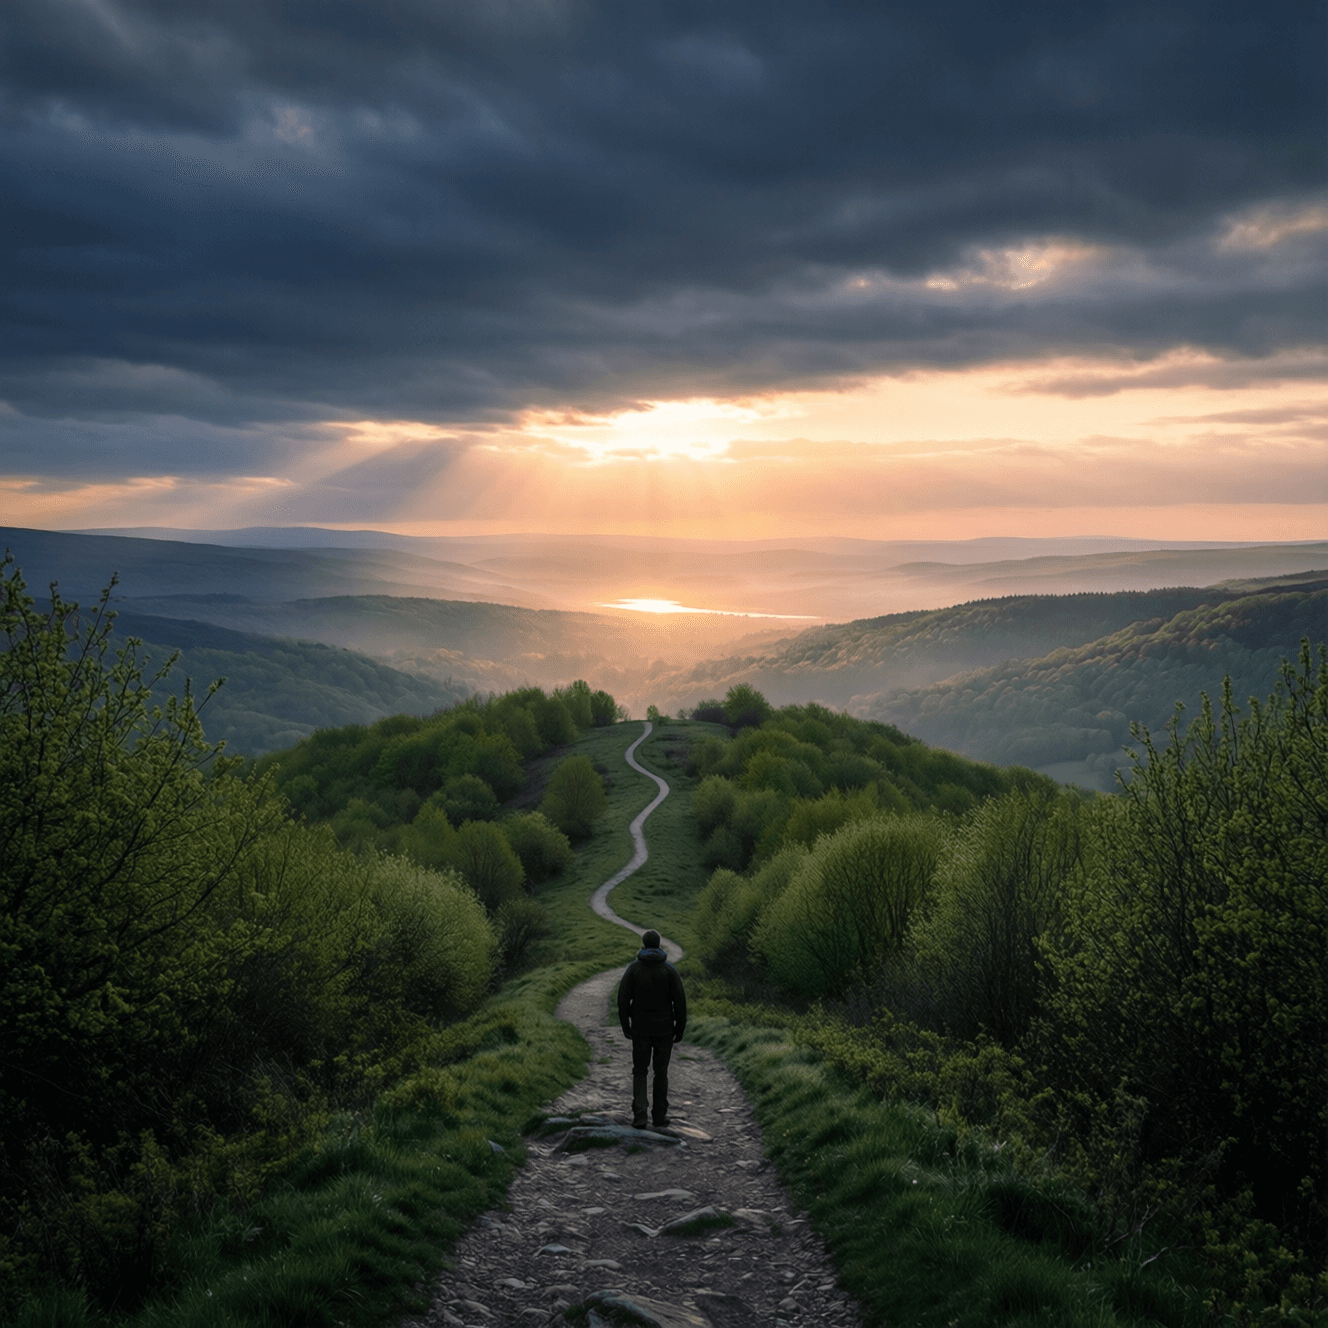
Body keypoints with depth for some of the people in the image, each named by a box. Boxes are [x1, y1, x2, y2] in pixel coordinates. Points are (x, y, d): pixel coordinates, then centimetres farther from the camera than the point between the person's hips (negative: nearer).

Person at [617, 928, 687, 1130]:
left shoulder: (633, 968, -6)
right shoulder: (669, 969, -6)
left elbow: (623, 998, -8)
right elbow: (680, 1000, -8)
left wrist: (625, 1026, 4)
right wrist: (680, 1029, 1)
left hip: (641, 1028, 0)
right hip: (664, 1028, 0)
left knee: (640, 1072, 10)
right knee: (661, 1072, 13)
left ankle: (639, 1115, -2)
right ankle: (659, 1115, 17)